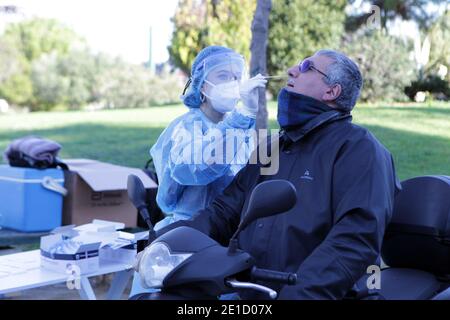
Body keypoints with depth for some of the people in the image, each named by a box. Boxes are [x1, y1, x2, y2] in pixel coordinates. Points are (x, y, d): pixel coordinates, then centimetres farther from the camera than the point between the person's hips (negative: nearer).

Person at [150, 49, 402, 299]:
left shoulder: (358, 147, -4)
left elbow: (356, 236, -17)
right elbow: (225, 213, 15)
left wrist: (300, 293, -27)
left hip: (319, 293, -6)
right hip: (251, 292, 6)